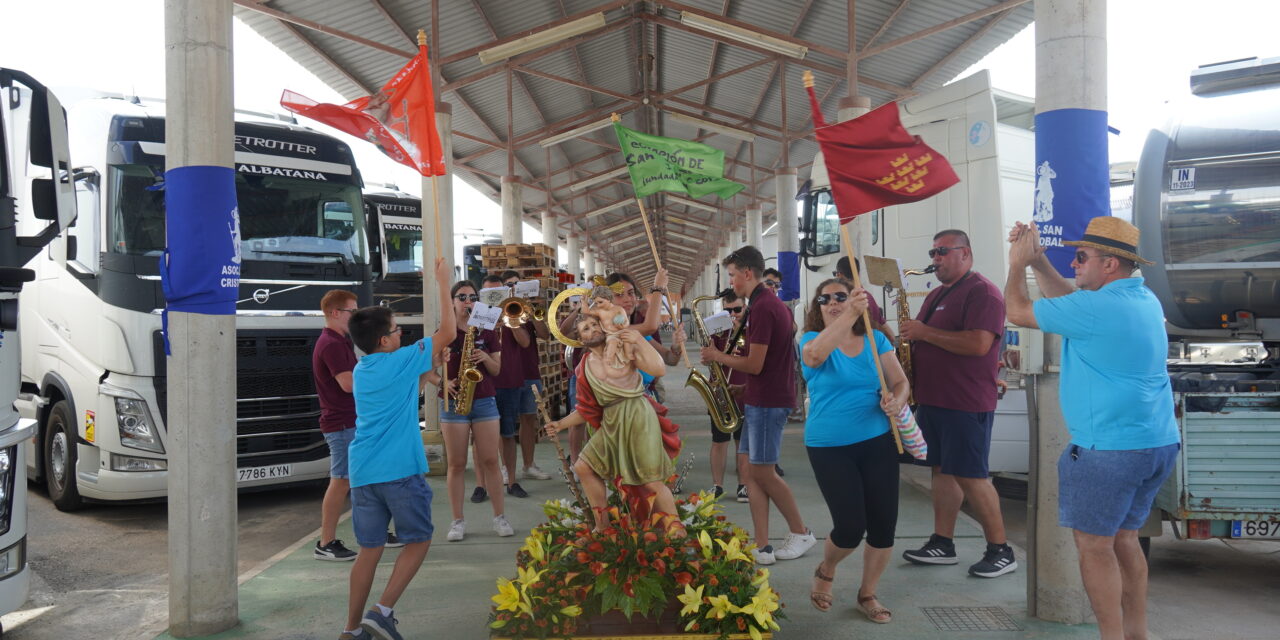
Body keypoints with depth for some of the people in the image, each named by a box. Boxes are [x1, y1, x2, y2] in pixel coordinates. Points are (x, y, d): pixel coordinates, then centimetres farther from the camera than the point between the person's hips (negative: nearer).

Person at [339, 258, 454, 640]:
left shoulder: (359, 371, 14)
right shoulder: (402, 361, -6)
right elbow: (448, 332, 0)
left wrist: (430, 364, 24)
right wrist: (443, 285, 4)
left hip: (362, 472, 7)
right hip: (400, 470, -6)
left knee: (370, 548, 12)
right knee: (418, 541, 8)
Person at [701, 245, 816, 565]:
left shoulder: (761, 308, -18)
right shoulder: (772, 303, 14)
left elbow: (754, 365, -20)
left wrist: (718, 356, -6)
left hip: (767, 401, -10)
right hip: (763, 398, 10)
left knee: (763, 473, 0)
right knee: (751, 470, 7)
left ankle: (801, 533, 17)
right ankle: (762, 547, 8)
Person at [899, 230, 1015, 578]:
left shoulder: (982, 292, -11)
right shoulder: (936, 294, 18)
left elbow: (979, 344, -24)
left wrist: (924, 332, -20)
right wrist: (909, 337, 5)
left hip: (966, 404, -9)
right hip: (932, 399, 9)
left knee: (971, 476, -5)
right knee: (942, 470, 11)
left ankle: (1000, 550, 7)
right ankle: (942, 544, 18)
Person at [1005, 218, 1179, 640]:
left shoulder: (1095, 308, -18)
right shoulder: (1145, 300, 10)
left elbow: (1017, 312, -7)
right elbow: (1071, 303, 23)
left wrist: (1017, 264, 8)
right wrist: (1038, 261, 19)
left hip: (1109, 449, -9)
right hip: (1159, 443, 9)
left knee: (1094, 545, 2)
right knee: (1124, 539, 18)